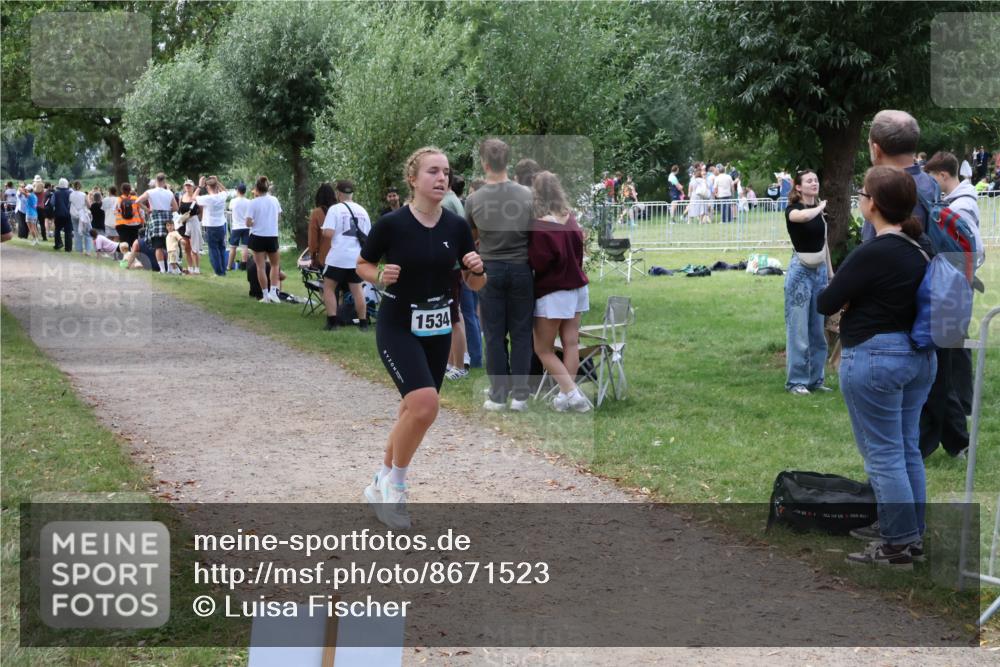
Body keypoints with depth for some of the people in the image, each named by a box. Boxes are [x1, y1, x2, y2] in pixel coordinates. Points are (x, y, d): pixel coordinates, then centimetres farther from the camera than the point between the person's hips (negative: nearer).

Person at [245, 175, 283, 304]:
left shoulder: (253, 203, -11)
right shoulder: (274, 200, -1)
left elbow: (248, 223, -14)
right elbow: (279, 215, 18)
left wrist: (254, 223, 6)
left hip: (257, 237, -2)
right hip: (272, 236, 2)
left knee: (261, 267, 5)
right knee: (275, 264, 18)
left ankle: (266, 295, 4)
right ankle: (273, 291, 4)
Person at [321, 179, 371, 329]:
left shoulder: (335, 209, -7)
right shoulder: (362, 211, 10)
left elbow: (328, 233, -15)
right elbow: (368, 236, 16)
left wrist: (324, 231, 6)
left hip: (338, 256, -5)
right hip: (357, 257, 5)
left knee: (329, 287, 7)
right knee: (357, 289, 12)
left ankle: (332, 321, -2)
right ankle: (363, 322, 12)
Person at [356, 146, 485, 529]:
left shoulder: (457, 227, -2)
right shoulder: (391, 224, -13)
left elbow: (474, 285, 6)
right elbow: (362, 265, 1)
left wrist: (477, 270, -15)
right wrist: (380, 276, -19)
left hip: (437, 332, 5)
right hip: (397, 328, -5)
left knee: (413, 413, 11)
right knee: (425, 402, -24)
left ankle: (382, 488, 31)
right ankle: (395, 484, -4)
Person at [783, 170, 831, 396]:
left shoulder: (820, 211, 11)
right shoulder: (792, 210, -9)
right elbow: (803, 217, -35)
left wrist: (830, 273, 16)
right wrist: (821, 207, -15)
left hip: (820, 271, 7)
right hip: (801, 271, -7)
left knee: (818, 329, 10)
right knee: (798, 329, -5)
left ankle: (815, 379, 17)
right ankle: (796, 381, 0)